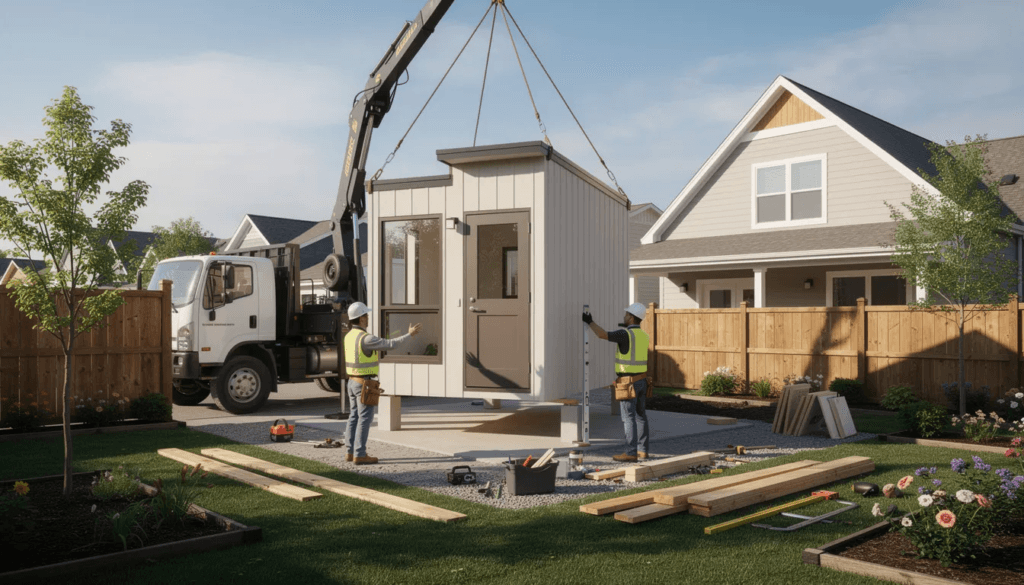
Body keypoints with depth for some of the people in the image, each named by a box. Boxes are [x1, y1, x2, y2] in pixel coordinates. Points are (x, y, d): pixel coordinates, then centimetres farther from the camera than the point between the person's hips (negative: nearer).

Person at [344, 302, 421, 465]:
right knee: (365, 419, -4)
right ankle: (360, 455, -2)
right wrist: (410, 335, -8)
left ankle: (351, 452, 16)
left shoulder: (349, 336, 8)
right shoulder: (365, 338, -22)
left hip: (353, 382, 9)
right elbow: (391, 345, -18)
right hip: (365, 385, -9)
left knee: (355, 417, 12)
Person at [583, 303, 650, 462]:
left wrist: (590, 322, -12)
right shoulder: (644, 335, 10)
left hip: (628, 382, -8)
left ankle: (631, 453, -5)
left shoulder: (625, 334, -16)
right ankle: (643, 450, 15)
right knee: (640, 416, 11)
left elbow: (602, 335, -21)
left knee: (628, 418, -5)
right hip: (642, 381, 8)